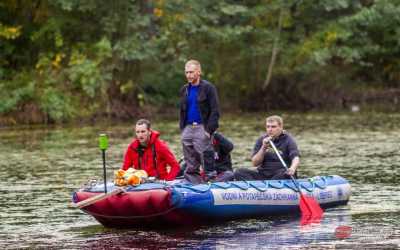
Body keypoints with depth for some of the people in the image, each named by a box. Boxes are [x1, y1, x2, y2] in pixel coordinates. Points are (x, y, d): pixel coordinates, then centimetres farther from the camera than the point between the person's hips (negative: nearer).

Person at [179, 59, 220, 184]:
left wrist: (209, 129, -16)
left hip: (202, 128, -6)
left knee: (205, 156, -8)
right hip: (188, 128, 6)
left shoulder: (208, 88, -5)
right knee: (190, 163, 8)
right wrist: (182, 128, 11)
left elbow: (215, 111, -9)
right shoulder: (184, 89, 15)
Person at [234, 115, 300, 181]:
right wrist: (263, 148, -11)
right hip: (263, 175, 4)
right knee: (239, 172, -18)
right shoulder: (261, 140, 9)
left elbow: (295, 158, -17)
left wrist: (292, 169, -41)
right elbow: (255, 163, 5)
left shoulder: (287, 140, -2)